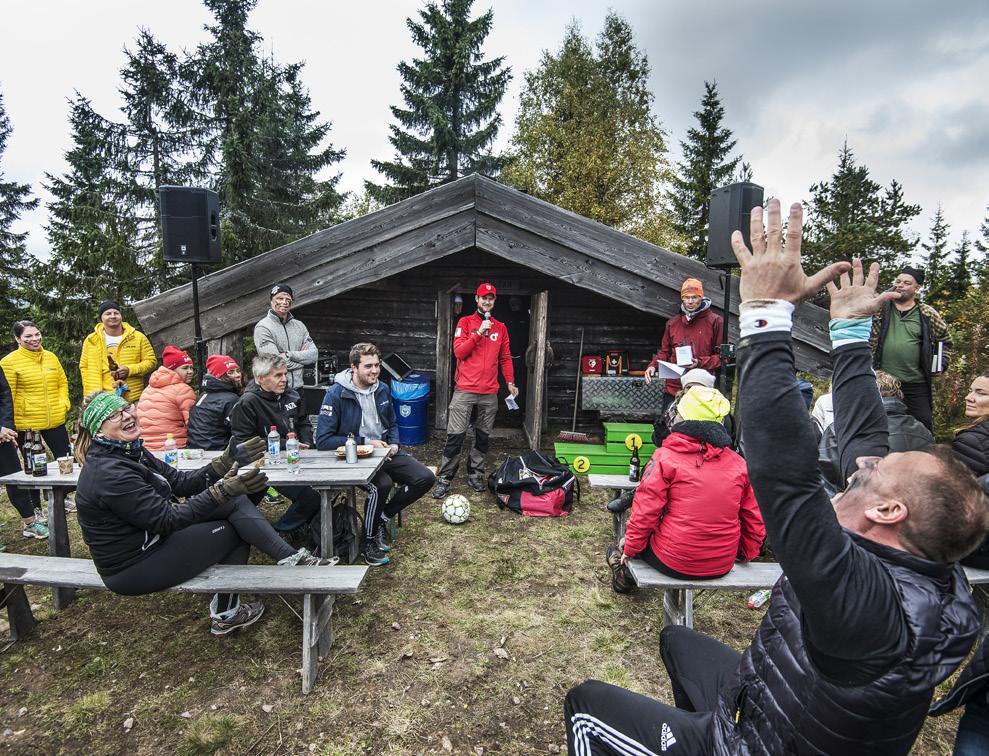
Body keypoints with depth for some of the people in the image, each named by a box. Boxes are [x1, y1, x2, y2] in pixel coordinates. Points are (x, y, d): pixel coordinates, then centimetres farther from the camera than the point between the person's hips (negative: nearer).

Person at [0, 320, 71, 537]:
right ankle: (35, 511, 22)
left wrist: (63, 403, 1)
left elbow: (63, 381, 15)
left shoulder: (51, 357, 7)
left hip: (55, 421, 5)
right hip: (27, 424, -4)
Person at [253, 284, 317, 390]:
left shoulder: (299, 325, 11)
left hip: (297, 388, 5)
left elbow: (314, 354, 1)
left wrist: (289, 354, -12)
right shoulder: (263, 327, -7)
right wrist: (301, 356, -6)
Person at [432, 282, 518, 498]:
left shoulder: (500, 327, 13)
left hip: (490, 392, 4)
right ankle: (444, 479, 3)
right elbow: (458, 351, -7)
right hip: (465, 390, -3)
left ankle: (475, 474, 23)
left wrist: (510, 382, 4)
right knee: (455, 436, -6)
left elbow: (505, 358, 15)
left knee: (483, 436, 9)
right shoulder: (465, 322, 4)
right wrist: (479, 332, -13)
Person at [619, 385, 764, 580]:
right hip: (723, 566, 5)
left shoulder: (665, 457, -14)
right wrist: (746, 553, 23)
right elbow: (754, 517, 7)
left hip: (674, 564, -5)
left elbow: (645, 511, -13)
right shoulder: (739, 463, -1)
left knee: (631, 542, 21)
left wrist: (630, 548, 1)